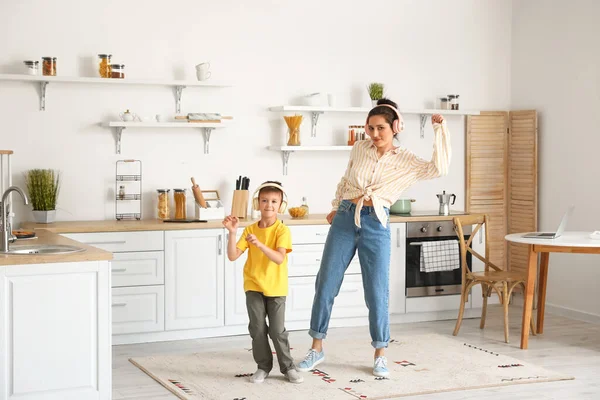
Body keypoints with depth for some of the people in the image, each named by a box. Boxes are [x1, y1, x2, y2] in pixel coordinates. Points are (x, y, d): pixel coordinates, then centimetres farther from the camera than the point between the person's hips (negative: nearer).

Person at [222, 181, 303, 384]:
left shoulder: (282, 230, -12)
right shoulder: (250, 230, -2)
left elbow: (280, 258, -25)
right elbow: (232, 256, -8)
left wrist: (260, 244, -37)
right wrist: (232, 233, -19)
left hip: (276, 288, -3)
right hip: (254, 286, 3)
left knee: (277, 330, 2)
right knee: (257, 329, 4)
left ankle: (288, 367, 17)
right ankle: (263, 366, 18)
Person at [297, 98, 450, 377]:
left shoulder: (405, 161, -2)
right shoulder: (359, 149, 6)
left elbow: (439, 169, -18)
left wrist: (440, 130, -17)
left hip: (376, 225, -2)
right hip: (344, 219, 3)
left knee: (377, 292, 0)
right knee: (325, 285, 3)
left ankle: (380, 355, 15)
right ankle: (316, 348, 17)